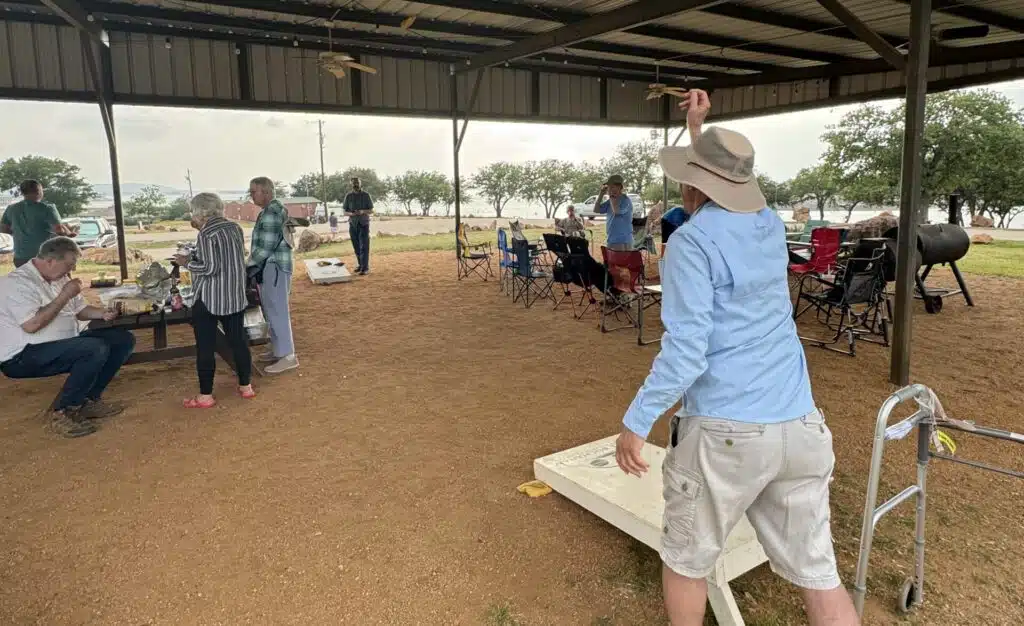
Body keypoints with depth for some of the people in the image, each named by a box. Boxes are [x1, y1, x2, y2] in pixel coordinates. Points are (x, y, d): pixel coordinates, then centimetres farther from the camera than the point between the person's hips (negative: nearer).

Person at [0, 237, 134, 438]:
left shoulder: (59, 278, 11)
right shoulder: (17, 282, -17)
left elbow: (79, 310, 19)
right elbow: (31, 325, -28)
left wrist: (102, 313, -3)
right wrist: (64, 296, -20)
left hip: (63, 345, 10)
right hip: (23, 356, -9)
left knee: (123, 339, 0)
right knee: (96, 349, -33)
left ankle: (89, 400, 2)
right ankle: (62, 412, -16)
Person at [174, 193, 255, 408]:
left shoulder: (206, 234, -16)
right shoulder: (235, 228, 6)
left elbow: (210, 268, -22)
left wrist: (188, 263, -6)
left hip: (208, 299, -7)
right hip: (235, 296, 7)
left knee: (205, 347, 3)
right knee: (238, 340, 13)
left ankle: (205, 396, 9)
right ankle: (246, 386, 21)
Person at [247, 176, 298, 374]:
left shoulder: (272, 213, -17)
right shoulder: (270, 210, 15)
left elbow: (267, 247, -21)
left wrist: (249, 263, -9)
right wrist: (253, 262, 15)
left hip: (274, 267, -11)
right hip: (269, 267, 11)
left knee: (277, 311, -8)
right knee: (271, 310, 16)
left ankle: (288, 356, -5)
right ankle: (277, 349, 26)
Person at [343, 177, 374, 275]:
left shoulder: (366, 195, -6)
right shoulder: (348, 196, 0)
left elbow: (371, 211, -2)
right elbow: (345, 212, 3)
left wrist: (362, 211, -23)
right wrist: (351, 213, -20)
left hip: (364, 224, -3)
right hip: (352, 224, 3)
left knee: (364, 246, -10)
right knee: (356, 247, 9)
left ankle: (365, 268, -11)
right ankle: (360, 264, 24)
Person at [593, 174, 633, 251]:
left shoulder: (626, 200, -10)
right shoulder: (611, 201, 14)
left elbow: (617, 211, -27)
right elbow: (596, 210, 12)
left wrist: (611, 197, -13)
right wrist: (601, 193, 5)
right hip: (611, 241, 8)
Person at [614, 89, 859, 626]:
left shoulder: (692, 240, -12)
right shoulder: (770, 225, 8)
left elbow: (685, 352, -20)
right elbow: (727, 188, 33)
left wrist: (635, 422, -11)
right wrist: (698, 126, 40)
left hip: (723, 432, -6)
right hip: (800, 427, 7)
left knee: (686, 560, 17)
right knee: (817, 571, 14)